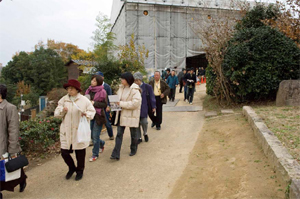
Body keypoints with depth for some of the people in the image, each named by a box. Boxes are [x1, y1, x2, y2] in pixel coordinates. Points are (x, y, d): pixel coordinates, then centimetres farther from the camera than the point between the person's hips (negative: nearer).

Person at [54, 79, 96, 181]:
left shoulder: (84, 100, -2)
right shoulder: (63, 100, 6)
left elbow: (92, 111, 2)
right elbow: (56, 114, 6)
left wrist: (86, 114, -19)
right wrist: (62, 111, -15)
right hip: (66, 131, 3)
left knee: (80, 153, 8)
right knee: (64, 152, 4)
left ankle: (80, 171, 31)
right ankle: (71, 168, 33)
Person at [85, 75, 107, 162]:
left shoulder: (102, 92, -11)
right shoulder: (89, 90, 6)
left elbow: (105, 104, -11)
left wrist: (94, 103, -20)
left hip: (98, 115, -6)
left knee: (95, 136, 0)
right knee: (91, 135, 14)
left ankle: (95, 154, 17)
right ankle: (102, 143, 43)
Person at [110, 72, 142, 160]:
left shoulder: (134, 90, -16)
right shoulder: (121, 88, 7)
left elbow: (135, 103, -24)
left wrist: (121, 104, -23)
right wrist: (116, 102, -4)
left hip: (131, 115, -6)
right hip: (121, 114, 6)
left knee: (133, 134, 12)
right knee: (119, 134, 2)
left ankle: (133, 150, 35)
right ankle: (116, 154, 4)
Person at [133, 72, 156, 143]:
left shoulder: (147, 87, -4)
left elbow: (152, 97, 1)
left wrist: (153, 107, 0)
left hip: (144, 108, -2)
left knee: (144, 122, -4)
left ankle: (145, 133, 28)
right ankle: (139, 138, 21)